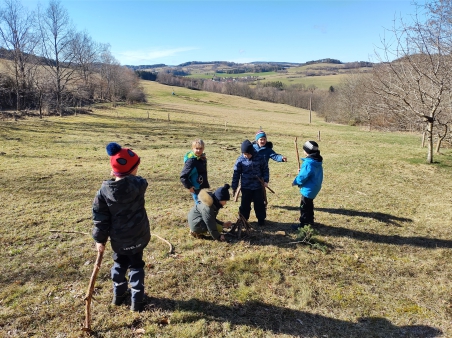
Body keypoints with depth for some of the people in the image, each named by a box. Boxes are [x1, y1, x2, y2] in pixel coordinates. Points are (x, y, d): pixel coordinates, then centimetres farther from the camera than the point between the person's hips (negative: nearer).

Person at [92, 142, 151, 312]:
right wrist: (126, 176, 10)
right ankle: (137, 300, 21)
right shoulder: (139, 185, -22)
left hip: (117, 238, 2)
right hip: (137, 236, -1)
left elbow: (100, 217, -7)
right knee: (136, 266, 16)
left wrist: (100, 239, 3)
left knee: (119, 264, 25)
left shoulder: (104, 191, -14)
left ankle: (119, 294, 40)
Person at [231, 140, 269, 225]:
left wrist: (266, 181, -6)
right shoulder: (240, 160, -7)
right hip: (245, 187, 0)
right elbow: (236, 174, 0)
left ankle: (261, 219, 28)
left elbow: (265, 170, 5)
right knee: (245, 204, 8)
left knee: (260, 204, 11)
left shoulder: (260, 159, -8)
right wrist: (234, 187, 1)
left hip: (258, 186, 0)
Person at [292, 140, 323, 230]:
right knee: (309, 205, 24)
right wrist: (301, 172, 5)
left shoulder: (308, 163, -27)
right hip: (314, 188, 10)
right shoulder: (317, 162, 3)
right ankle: (310, 221, 37)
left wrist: (295, 182, -8)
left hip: (308, 189, -10)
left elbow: (302, 177, -26)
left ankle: (303, 224, 14)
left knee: (304, 207, 3)